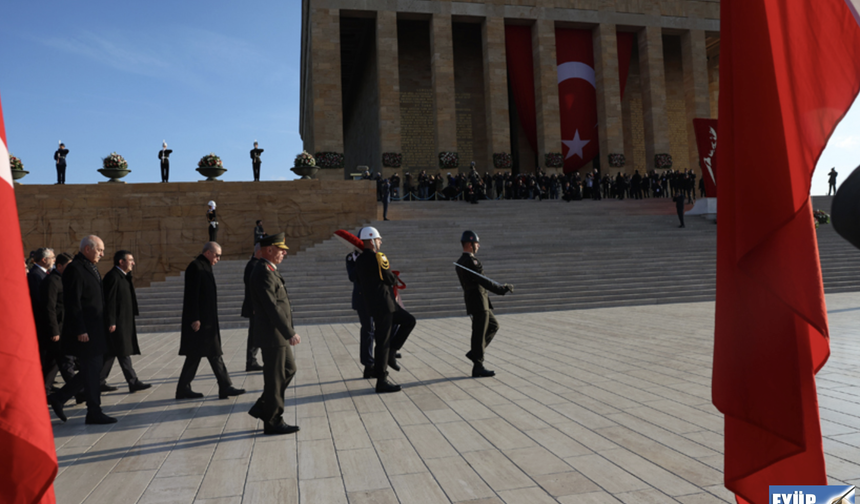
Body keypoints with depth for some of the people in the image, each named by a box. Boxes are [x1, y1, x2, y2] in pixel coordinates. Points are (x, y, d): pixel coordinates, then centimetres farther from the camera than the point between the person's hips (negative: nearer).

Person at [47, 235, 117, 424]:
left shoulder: (92, 268, 16)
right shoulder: (74, 269, -15)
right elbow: (72, 303, -20)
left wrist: (104, 325, 18)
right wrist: (80, 331, -21)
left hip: (95, 330, 10)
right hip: (84, 332, -10)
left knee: (92, 370, 14)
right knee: (91, 371, -2)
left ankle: (58, 398, 25)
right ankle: (94, 412, 8)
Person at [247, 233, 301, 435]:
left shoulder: (268, 270, 14)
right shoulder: (263, 272, -19)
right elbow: (272, 307, -25)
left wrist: (288, 332, 20)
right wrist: (290, 333, -24)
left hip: (278, 335, 10)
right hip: (272, 335, -10)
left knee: (289, 369, 18)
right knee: (275, 378, 1)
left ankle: (263, 408, 27)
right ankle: (273, 421, 14)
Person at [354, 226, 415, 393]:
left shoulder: (359, 260, 10)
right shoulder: (378, 257, -17)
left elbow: (359, 281, 17)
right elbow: (391, 280, -12)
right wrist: (393, 278, 11)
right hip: (382, 305, -9)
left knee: (409, 321, 17)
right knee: (383, 342, -3)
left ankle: (391, 353, 13)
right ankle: (382, 382, 5)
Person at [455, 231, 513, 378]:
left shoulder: (460, 262, 14)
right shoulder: (470, 261, -17)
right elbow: (483, 281, -23)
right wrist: (502, 289, -21)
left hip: (480, 303, 10)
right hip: (478, 302, -10)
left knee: (493, 326, 19)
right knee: (479, 334, -2)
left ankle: (474, 353, 19)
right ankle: (478, 367, 6)